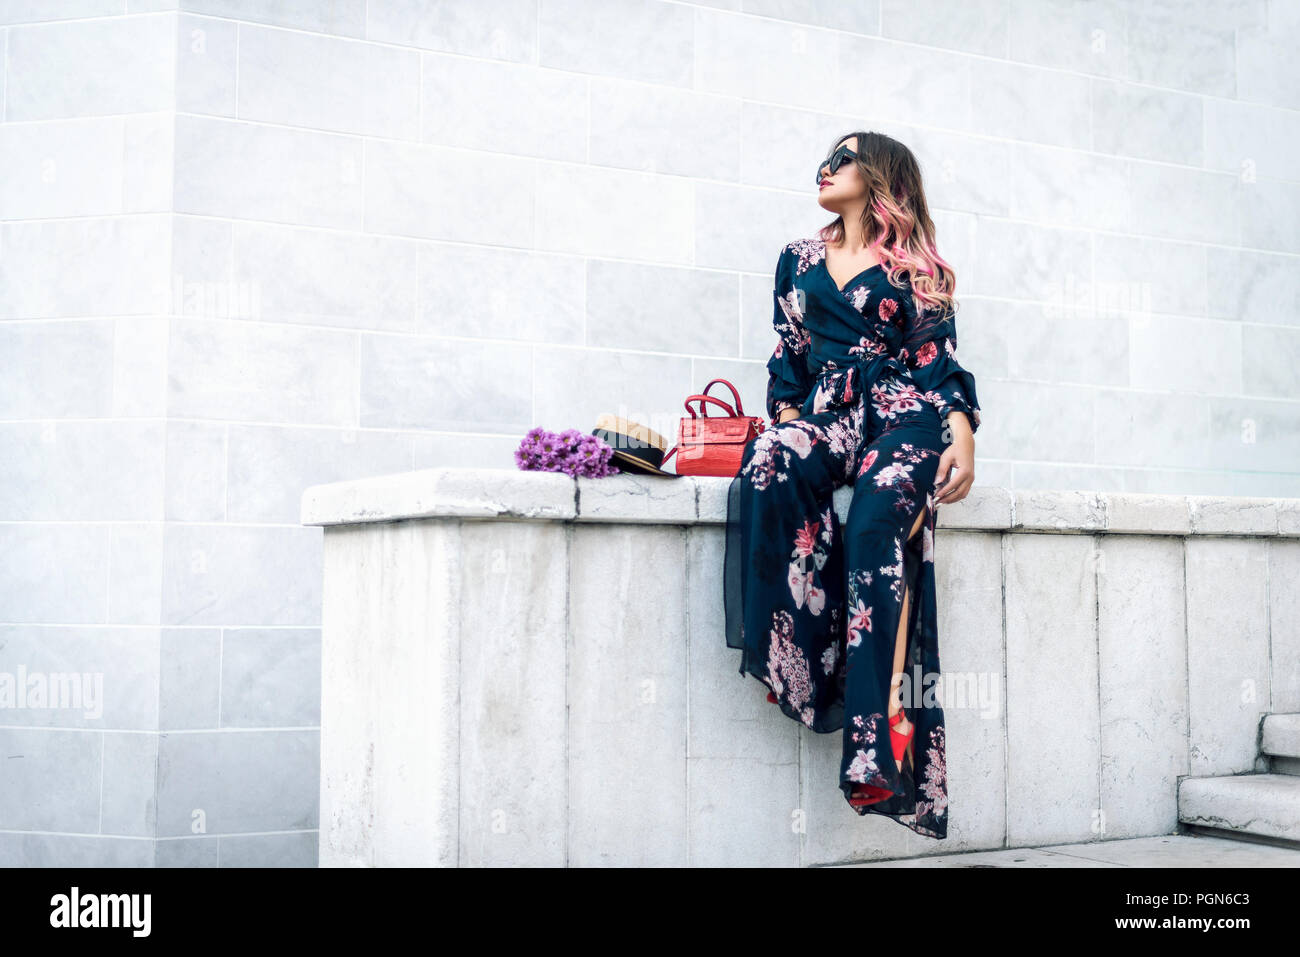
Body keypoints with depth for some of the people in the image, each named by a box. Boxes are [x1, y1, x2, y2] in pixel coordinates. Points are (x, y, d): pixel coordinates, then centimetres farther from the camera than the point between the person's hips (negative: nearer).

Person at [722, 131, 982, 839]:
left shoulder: (916, 267, 16)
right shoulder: (798, 261, 26)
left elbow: (940, 360, 7)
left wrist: (962, 439, -9)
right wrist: (787, 420, 1)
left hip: (903, 415, -3)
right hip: (825, 413, 3)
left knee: (880, 512, -36)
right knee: (769, 472, -36)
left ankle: (881, 734, -42)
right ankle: (793, 664, -38)